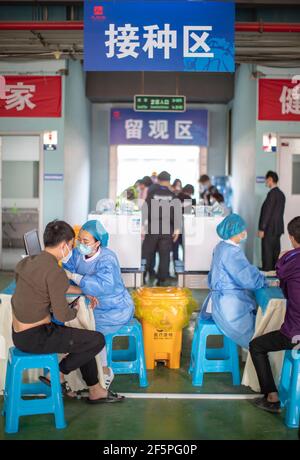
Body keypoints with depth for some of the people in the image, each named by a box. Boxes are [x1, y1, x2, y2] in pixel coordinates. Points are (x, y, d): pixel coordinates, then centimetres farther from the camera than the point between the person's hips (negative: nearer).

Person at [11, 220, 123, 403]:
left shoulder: (27, 262, 6)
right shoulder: (55, 272, -23)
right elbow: (62, 315, -19)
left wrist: (83, 291, 24)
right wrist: (75, 311, 3)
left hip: (20, 333, 9)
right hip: (35, 338, -9)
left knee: (84, 340, 22)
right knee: (98, 340, -1)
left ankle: (95, 392, 30)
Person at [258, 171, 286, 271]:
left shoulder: (272, 193, -15)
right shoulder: (281, 194, 11)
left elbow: (267, 212, -18)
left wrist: (261, 229, -15)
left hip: (269, 229, -9)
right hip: (278, 228, 9)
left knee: (267, 254, -5)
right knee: (276, 253, 10)